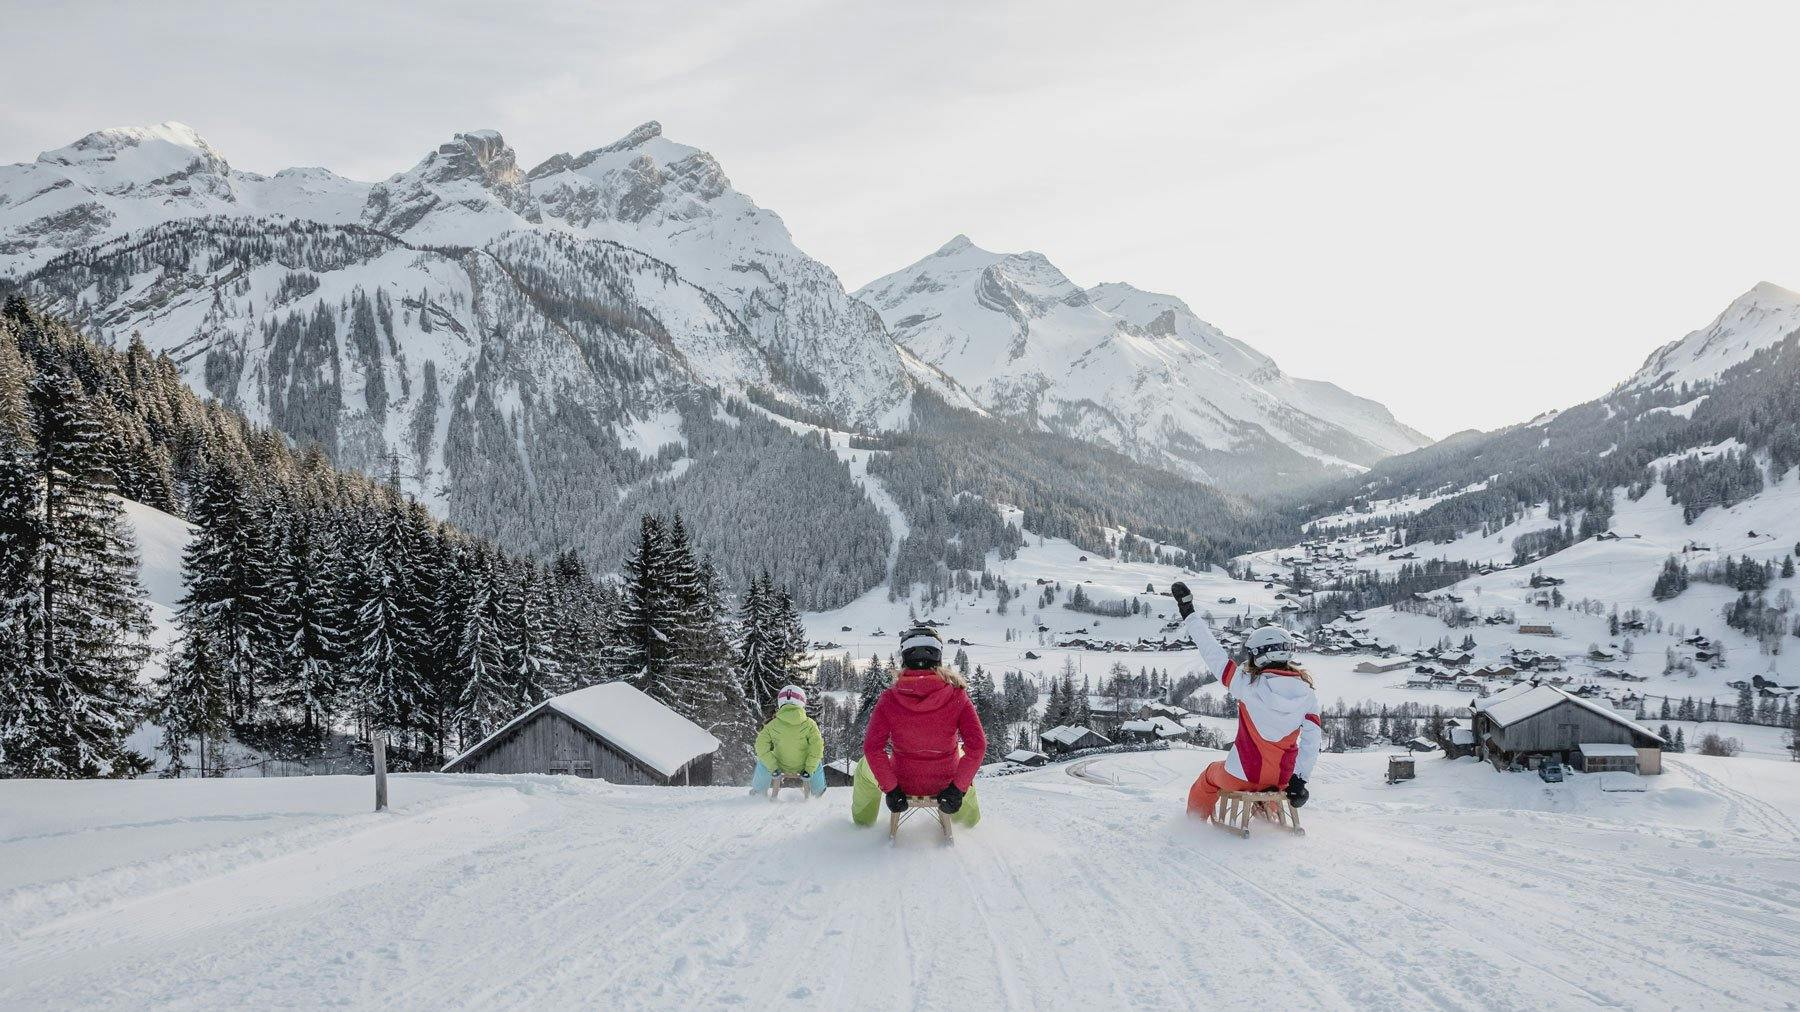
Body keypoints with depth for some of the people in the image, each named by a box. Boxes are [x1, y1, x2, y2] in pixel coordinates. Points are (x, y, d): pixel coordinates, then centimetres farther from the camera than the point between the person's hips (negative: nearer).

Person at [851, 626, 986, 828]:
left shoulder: (889, 698, -16)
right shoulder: (956, 695, -16)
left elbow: (872, 748, -18)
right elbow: (977, 746, -18)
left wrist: (889, 789, -11)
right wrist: (958, 788, -12)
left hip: (903, 783, -1)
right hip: (945, 782, 1)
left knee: (865, 766, 32)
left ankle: (864, 822, 42)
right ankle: (965, 820, 48)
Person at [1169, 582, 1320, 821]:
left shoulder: (1249, 685, -18)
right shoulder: (1307, 693, -8)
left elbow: (1215, 656, -11)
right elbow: (1311, 741, -7)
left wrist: (1188, 614, -5)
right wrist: (1299, 780, 3)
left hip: (1241, 777, -3)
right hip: (1282, 780, 3)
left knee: (1211, 775, 30)